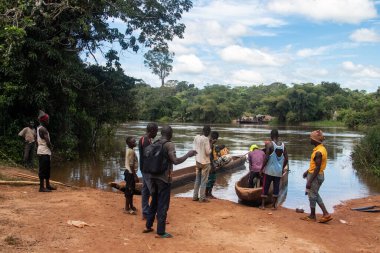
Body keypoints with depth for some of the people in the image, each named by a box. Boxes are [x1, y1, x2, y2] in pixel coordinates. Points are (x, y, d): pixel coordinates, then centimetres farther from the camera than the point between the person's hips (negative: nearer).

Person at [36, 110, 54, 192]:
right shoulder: (43, 129, -16)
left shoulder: (39, 128, 16)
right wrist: (51, 147, -3)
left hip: (44, 152, 10)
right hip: (44, 152, -10)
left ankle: (48, 185, 22)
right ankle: (42, 187, -6)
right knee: (43, 170, -8)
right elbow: (47, 142, -21)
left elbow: (37, 141, 21)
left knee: (47, 169, 15)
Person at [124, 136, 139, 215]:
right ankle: (127, 208, 4)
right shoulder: (131, 151, -19)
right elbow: (131, 165, -22)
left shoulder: (129, 150, 11)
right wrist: (135, 176, -20)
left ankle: (131, 206, 28)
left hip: (129, 172, 10)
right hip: (130, 173, -10)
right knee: (129, 190, -3)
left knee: (131, 190, 18)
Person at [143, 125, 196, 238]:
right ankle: (160, 232, 5)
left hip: (153, 177, 7)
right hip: (164, 178, -7)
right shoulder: (169, 145, -12)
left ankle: (148, 226, 27)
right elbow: (175, 161, -21)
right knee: (163, 205, 0)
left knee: (154, 202, 20)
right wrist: (188, 155, -11)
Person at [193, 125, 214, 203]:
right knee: (204, 181, 2)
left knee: (197, 180, 14)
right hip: (205, 162, -7)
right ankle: (202, 198, 6)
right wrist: (210, 144, -5)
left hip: (198, 161, 7)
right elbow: (208, 152, -17)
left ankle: (195, 196, 18)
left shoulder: (196, 137, 3)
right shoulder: (206, 139, -18)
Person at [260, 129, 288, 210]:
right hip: (279, 171, 3)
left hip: (269, 170, -3)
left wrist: (262, 168, -5)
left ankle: (262, 205, 9)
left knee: (265, 187, 6)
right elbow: (286, 159, 1)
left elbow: (266, 158, -16)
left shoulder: (269, 144, -11)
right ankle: (274, 205, 15)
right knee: (276, 187, 11)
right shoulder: (283, 145, 2)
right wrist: (283, 168, 15)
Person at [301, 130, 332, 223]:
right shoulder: (321, 148, 7)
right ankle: (326, 213, 17)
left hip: (315, 176, -10)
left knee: (312, 195, 4)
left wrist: (309, 181, -22)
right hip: (316, 174, 10)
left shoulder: (318, 152, -24)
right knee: (315, 195, 18)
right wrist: (307, 171, 22)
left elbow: (317, 168, -24)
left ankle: (312, 216, 17)